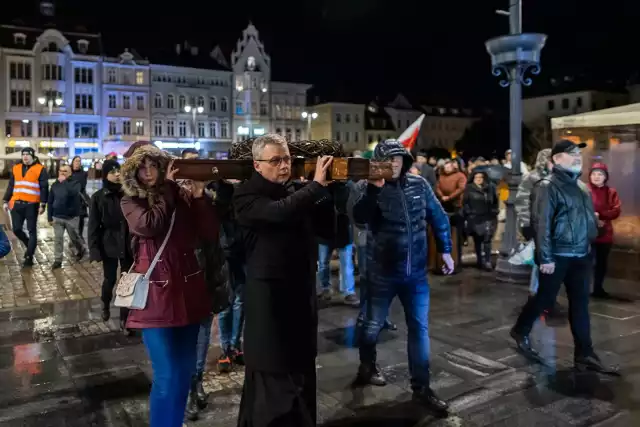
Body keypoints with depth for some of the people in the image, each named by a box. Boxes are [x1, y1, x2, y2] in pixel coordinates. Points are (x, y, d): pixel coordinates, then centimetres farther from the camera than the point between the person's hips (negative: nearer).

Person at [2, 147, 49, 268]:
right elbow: (10, 186, 17)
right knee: (17, 229, 7)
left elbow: (44, 188, -6)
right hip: (17, 204, 5)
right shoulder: (16, 168, 12)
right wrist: (6, 201, 13)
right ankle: (30, 245, 33)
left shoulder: (40, 169, -3)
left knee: (32, 231, 2)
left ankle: (29, 257, 8)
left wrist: (43, 204, -12)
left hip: (31, 205, -5)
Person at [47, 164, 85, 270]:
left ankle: (81, 250, 38)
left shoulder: (75, 183, -6)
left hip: (72, 217, -3)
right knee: (58, 239, 2)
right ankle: (57, 260, 10)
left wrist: (64, 181, -24)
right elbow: (50, 202, 7)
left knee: (74, 237, 9)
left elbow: (73, 193, -31)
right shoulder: (55, 185, 4)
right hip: (57, 217, 3)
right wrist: (50, 217, 3)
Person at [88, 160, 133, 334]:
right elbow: (93, 226, -4)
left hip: (128, 245, 1)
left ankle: (124, 319, 13)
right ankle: (105, 305, 44)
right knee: (110, 280, 13)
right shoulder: (98, 197, -5)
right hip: (109, 245, 0)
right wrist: (94, 251, -9)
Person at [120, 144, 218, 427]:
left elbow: (211, 233, -3)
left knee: (186, 370, 15)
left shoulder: (182, 196, 6)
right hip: (156, 292, -3)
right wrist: (167, 190, -11)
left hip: (188, 289, 4)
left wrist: (199, 195, -11)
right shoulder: (130, 201, 1)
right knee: (167, 376, -2)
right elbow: (149, 226, -20)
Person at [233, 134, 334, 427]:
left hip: (303, 291, 7)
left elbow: (324, 228, 6)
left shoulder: (297, 190, 10)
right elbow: (278, 212, -30)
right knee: (273, 373, 3)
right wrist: (316, 185, -24)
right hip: (269, 294, -6)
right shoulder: (247, 195, -10)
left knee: (301, 369, 19)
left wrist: (325, 191, -7)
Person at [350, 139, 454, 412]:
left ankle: (421, 387, 20)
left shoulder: (419, 185, 1)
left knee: (420, 328, 6)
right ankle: (367, 367, 41)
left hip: (416, 271, 3)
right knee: (373, 325, 14)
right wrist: (374, 187, -37)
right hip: (382, 272, -3)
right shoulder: (368, 187, -9)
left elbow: (437, 217, 10)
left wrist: (445, 250, 9)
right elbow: (358, 217, -28)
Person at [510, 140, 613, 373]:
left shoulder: (582, 186, 14)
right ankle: (520, 331, 28)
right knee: (545, 299, 5)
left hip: (581, 256, 7)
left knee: (580, 305, 9)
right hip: (557, 256, -7)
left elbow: (590, 219, 18)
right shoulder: (547, 186, -12)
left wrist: (589, 249, 13)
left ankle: (584, 354, 16)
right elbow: (541, 223, -18)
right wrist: (545, 257, -21)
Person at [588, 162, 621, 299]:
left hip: (605, 233, 5)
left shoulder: (611, 192, 8)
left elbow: (616, 211, -3)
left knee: (602, 263, 13)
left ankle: (598, 289, 26)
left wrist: (600, 215, -17)